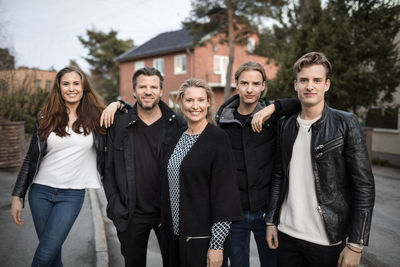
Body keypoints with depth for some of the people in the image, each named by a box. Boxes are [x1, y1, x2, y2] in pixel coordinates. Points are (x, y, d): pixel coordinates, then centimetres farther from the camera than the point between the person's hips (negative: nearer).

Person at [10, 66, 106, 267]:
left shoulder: (94, 118, -2)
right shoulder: (46, 118, 2)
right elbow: (31, 158, 6)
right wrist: (17, 196, 3)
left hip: (72, 195, -2)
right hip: (40, 191, 2)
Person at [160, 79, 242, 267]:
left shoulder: (218, 138, -12)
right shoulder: (175, 138, 6)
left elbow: (224, 191, -15)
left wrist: (217, 245, -17)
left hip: (202, 236, -5)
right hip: (174, 233, 6)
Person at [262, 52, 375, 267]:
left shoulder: (346, 124, -8)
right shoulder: (285, 125, 5)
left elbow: (364, 187, -9)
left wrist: (355, 244, -12)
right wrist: (271, 221, 6)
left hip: (328, 241, -4)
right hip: (287, 234, 4)